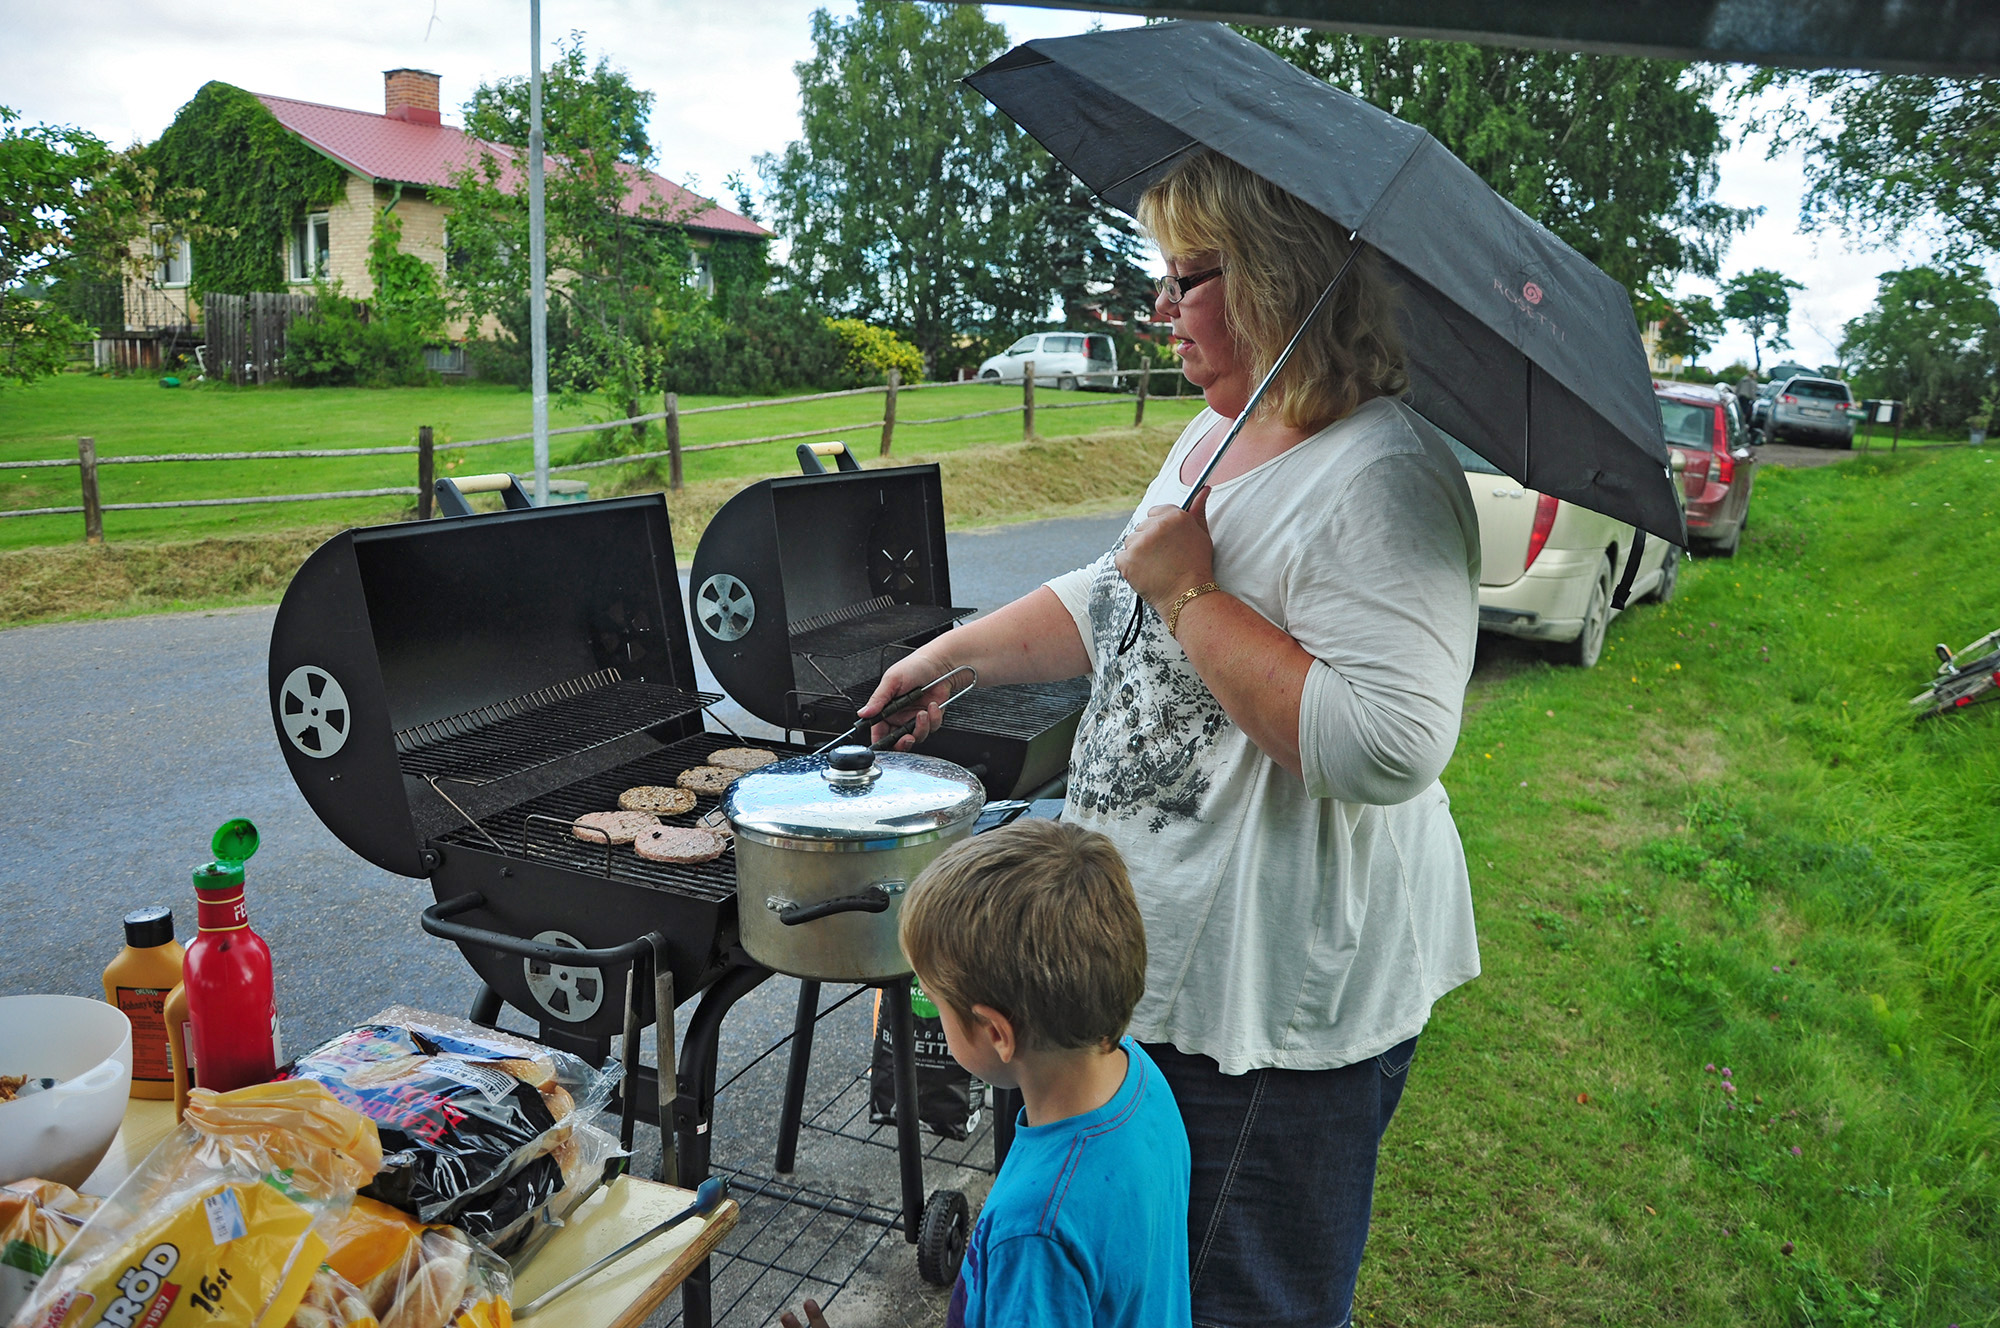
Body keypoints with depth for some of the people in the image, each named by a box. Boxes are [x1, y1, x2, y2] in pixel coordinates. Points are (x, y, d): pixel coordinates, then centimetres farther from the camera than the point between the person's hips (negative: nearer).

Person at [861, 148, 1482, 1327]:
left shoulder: (1385, 478, -23)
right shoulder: (1214, 436, 9)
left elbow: (1388, 748, -32)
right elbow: (1111, 602, 21)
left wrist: (1191, 594, -26)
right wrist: (952, 653, 19)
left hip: (1282, 997, -9)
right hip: (1160, 956, 10)